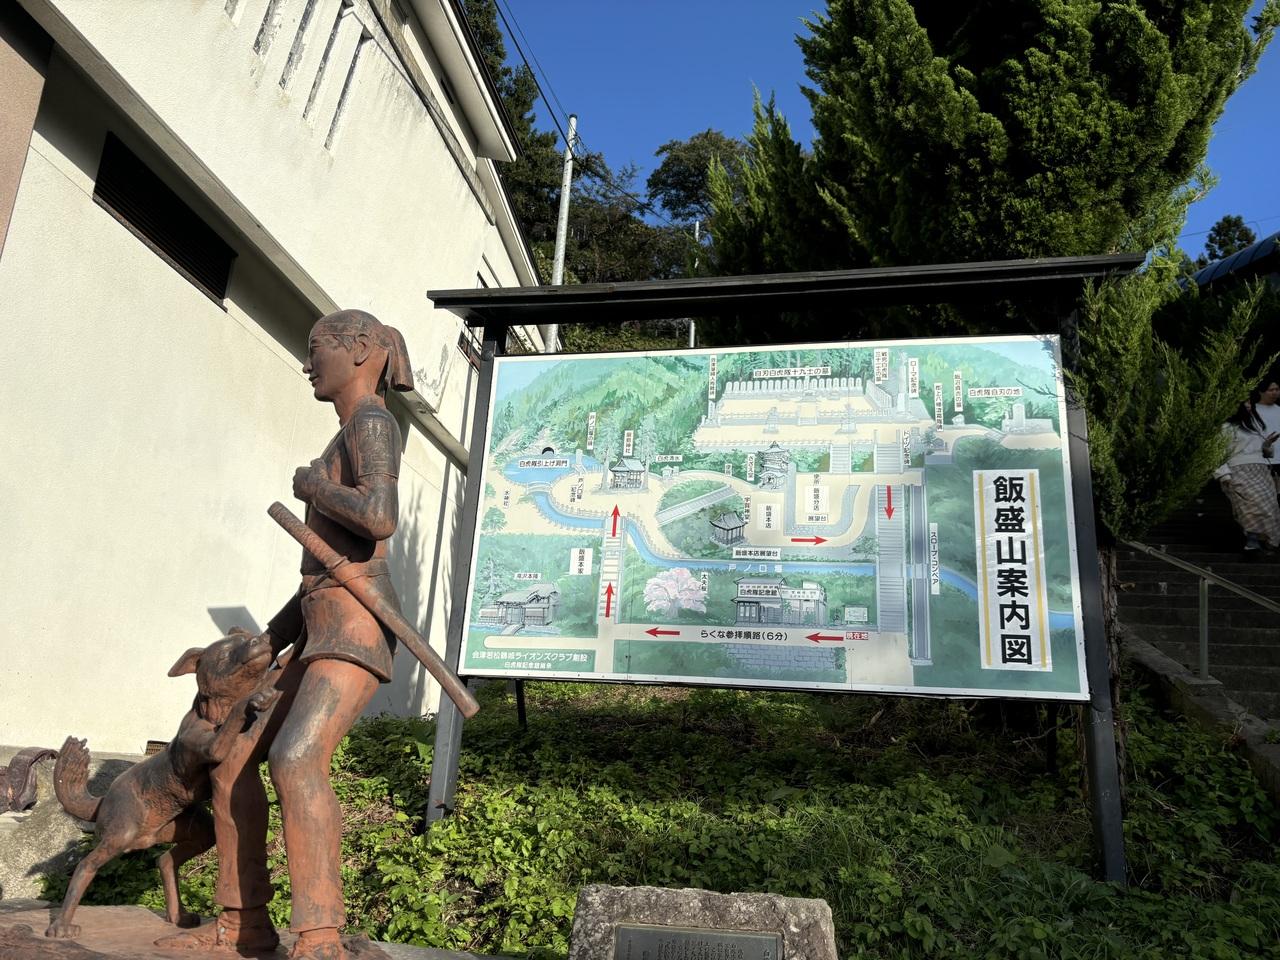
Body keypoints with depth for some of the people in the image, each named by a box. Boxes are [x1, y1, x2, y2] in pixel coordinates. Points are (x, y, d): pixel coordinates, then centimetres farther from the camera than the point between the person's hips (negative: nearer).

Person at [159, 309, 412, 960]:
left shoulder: (372, 423, -8)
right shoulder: (351, 440, 23)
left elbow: (381, 518, -28)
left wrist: (311, 485, -8)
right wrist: (272, 638, 23)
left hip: (358, 623, -10)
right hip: (322, 624, 10)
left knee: (296, 758, -27)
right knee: (232, 751, 10)